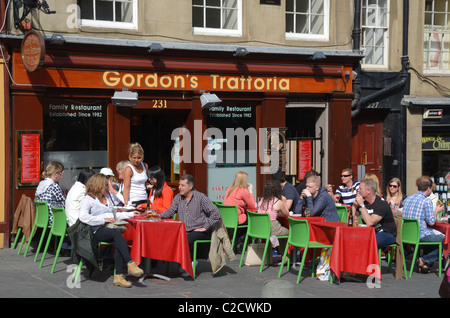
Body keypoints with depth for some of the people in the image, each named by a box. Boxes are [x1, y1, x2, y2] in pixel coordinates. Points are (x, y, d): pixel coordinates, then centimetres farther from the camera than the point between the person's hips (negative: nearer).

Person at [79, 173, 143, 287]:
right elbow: (83, 217, -12)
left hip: (111, 228, 6)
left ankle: (119, 276, -35)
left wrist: (131, 214, 34)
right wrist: (103, 220, -14)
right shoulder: (87, 199, 5)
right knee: (117, 233, -36)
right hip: (98, 231, -6)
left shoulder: (106, 198, 31)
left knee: (118, 243, -29)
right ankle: (130, 263, -42)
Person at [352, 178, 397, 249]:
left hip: (387, 234, -6)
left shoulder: (382, 204, -16)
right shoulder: (364, 202, 5)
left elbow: (369, 223, -29)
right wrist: (354, 205, -10)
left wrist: (362, 205, -24)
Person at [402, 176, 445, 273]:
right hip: (419, 235, -8)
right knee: (443, 238, 5)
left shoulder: (407, 199, 11)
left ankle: (425, 263, 19)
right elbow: (431, 222, -9)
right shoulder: (427, 201, -12)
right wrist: (436, 211, 10)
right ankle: (425, 260, 6)